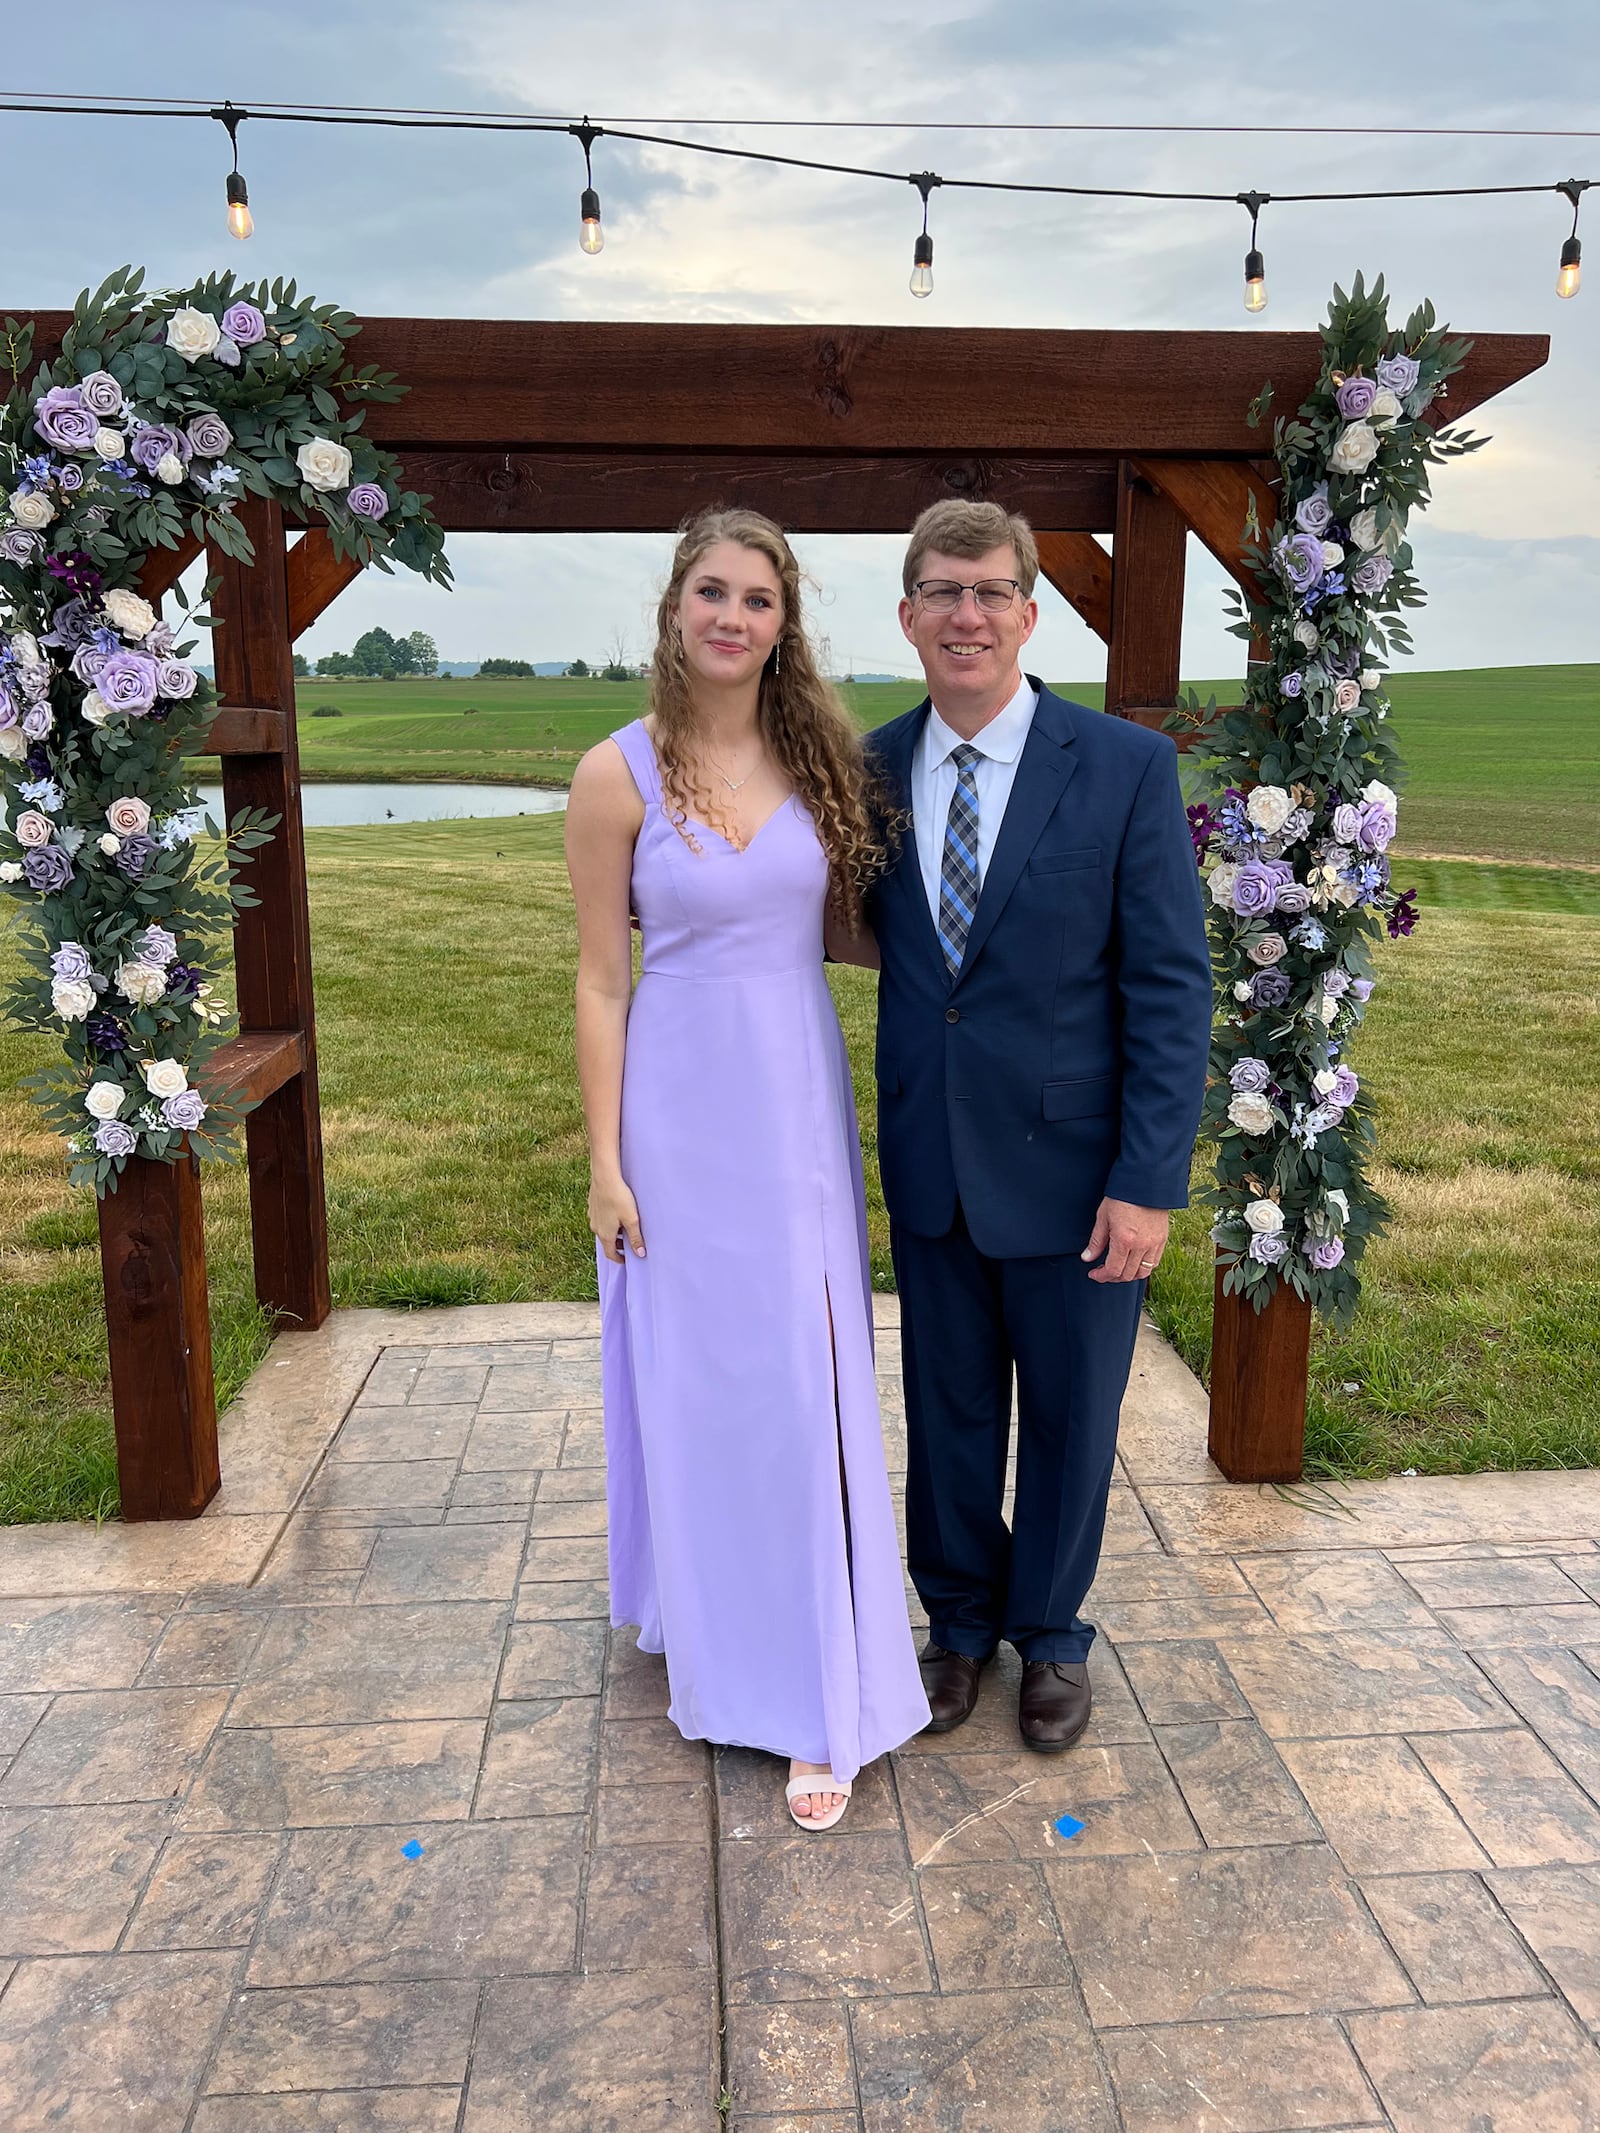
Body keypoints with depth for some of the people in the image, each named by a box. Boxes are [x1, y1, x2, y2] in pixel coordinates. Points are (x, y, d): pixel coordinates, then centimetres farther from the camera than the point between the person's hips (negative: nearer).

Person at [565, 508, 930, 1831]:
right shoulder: (619, 775, -7)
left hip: (799, 1107, 3)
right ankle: (711, 1644, 33)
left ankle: (824, 1687, 24)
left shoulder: (820, 757, 3)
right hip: (681, 1113, -2)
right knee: (692, 1381, 10)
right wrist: (606, 1162, -7)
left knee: (808, 1385, 8)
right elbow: (601, 982, -5)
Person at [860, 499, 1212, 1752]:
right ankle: (961, 1617, 42)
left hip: (1071, 1165, -2)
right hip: (931, 1168, 3)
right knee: (949, 1411, 18)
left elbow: (1171, 987, -11)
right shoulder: (873, 769, 1)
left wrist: (1150, 1182, -15)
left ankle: (1050, 1631, 41)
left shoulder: (1126, 768, -10)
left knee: (1071, 1419, 15)